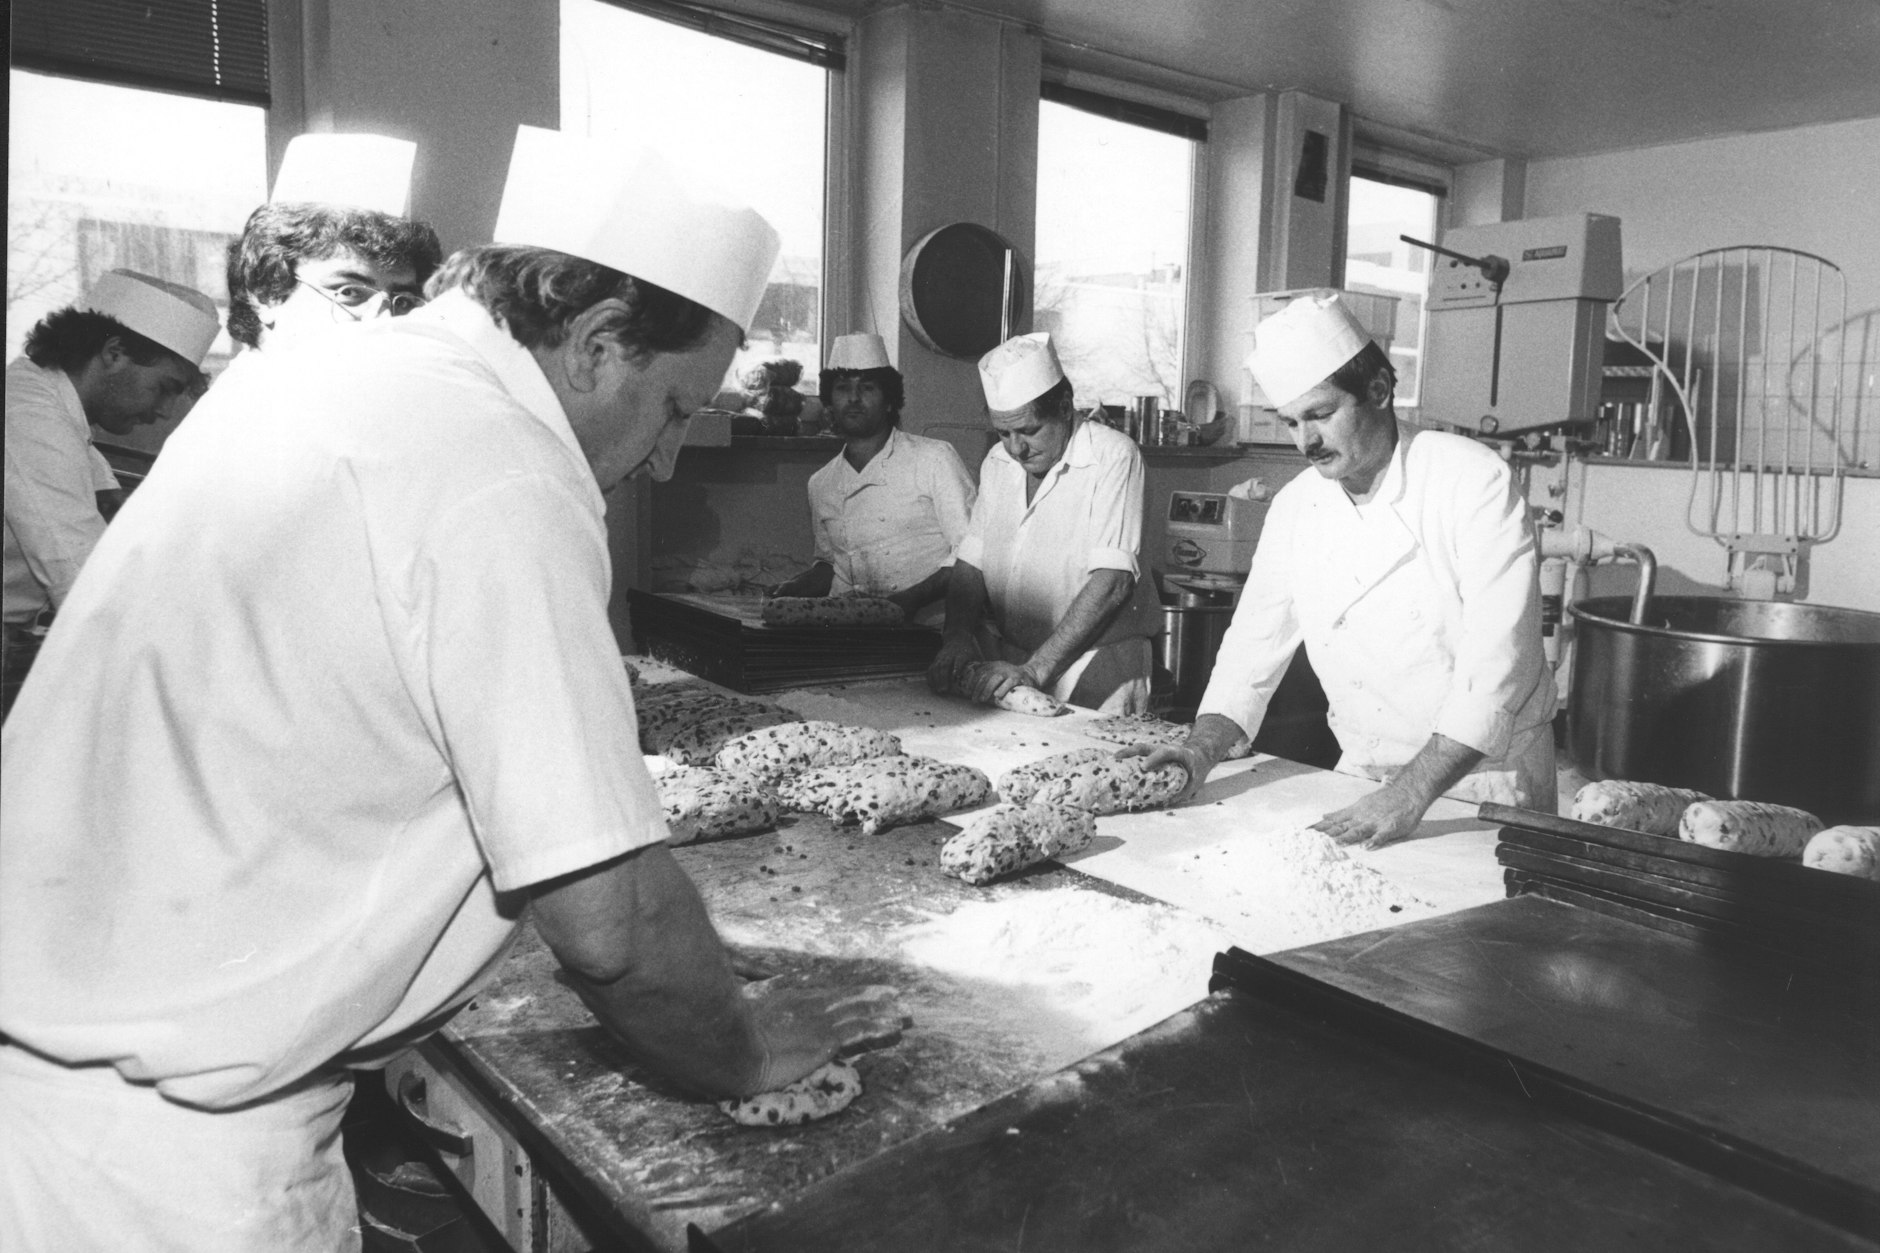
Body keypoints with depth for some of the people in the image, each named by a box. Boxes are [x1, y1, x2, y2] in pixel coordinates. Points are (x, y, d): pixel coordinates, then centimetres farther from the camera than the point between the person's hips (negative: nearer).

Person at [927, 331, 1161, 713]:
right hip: (1007, 663, 5)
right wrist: (957, 635, -8)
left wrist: (1035, 669, -24)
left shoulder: (1113, 456, -11)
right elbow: (970, 562, 11)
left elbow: (1112, 581, -19)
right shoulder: (998, 462, 9)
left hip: (1095, 669, -4)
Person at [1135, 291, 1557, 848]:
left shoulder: (1475, 480, -16)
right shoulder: (1294, 506, 1)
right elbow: (1255, 641, 6)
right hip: (1366, 773, 4)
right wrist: (1205, 748, -10)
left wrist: (1413, 792, -31)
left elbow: (1497, 658, -23)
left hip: (1488, 768, -4)